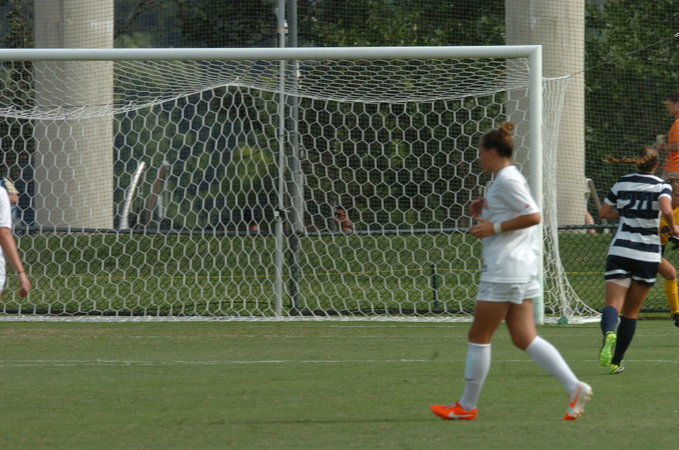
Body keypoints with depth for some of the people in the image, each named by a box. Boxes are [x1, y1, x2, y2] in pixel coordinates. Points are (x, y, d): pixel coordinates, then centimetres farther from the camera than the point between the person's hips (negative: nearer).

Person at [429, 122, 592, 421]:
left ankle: (466, 406, 8)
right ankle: (574, 388, -6)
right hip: (522, 270, 10)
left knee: (478, 337, 0)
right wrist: (484, 213, 12)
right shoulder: (507, 178, 17)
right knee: (524, 338, 5)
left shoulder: (507, 180, -14)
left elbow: (533, 216, -21)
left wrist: (494, 227, -18)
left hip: (504, 270, -10)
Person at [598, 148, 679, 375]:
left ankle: (609, 334, -43)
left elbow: (603, 213, 11)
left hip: (620, 251, 1)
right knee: (631, 312, 12)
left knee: (612, 305, -10)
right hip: (648, 254, -1)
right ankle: (616, 362, 13)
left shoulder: (621, 183, 8)